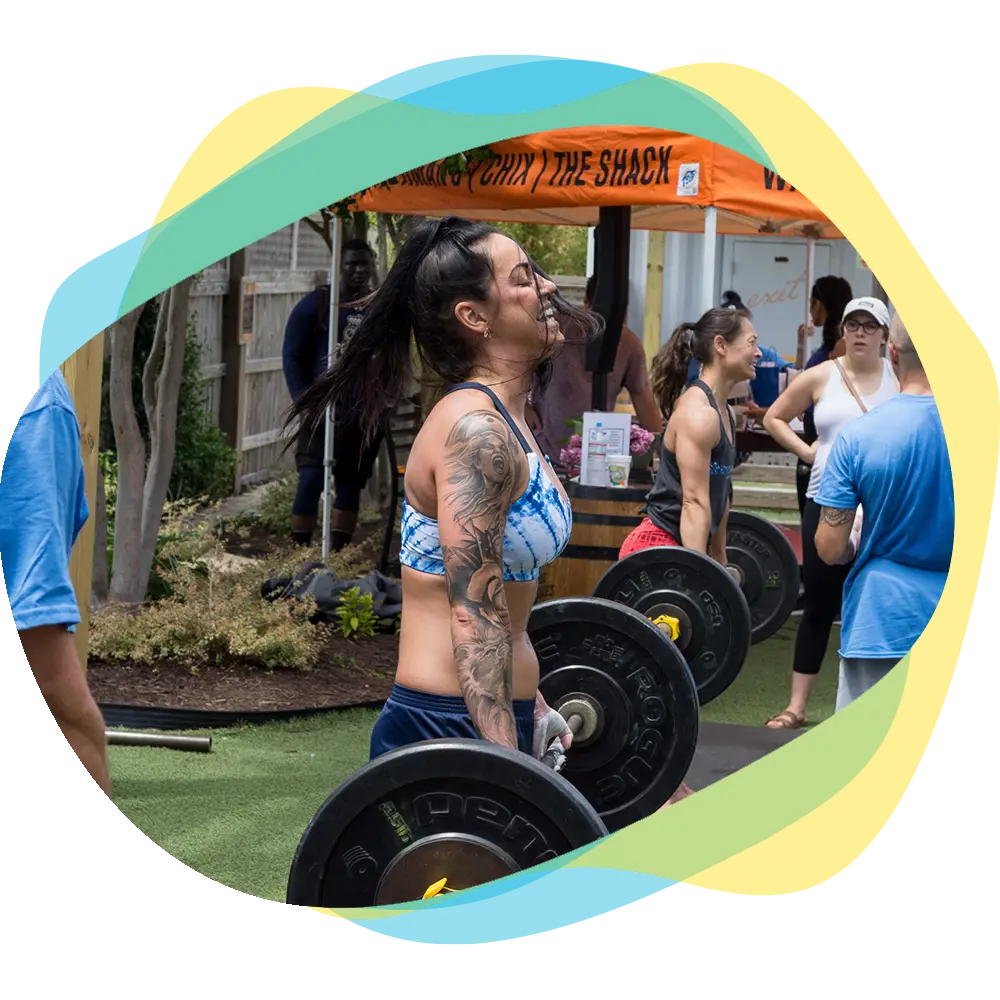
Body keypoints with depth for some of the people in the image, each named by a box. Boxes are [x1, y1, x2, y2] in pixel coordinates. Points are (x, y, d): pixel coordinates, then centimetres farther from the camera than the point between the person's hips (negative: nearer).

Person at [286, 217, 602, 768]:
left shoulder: (505, 422, 12)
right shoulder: (475, 431, -17)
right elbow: (473, 614, -23)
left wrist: (533, 710, 24)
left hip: (495, 723, 10)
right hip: (447, 736, -10)